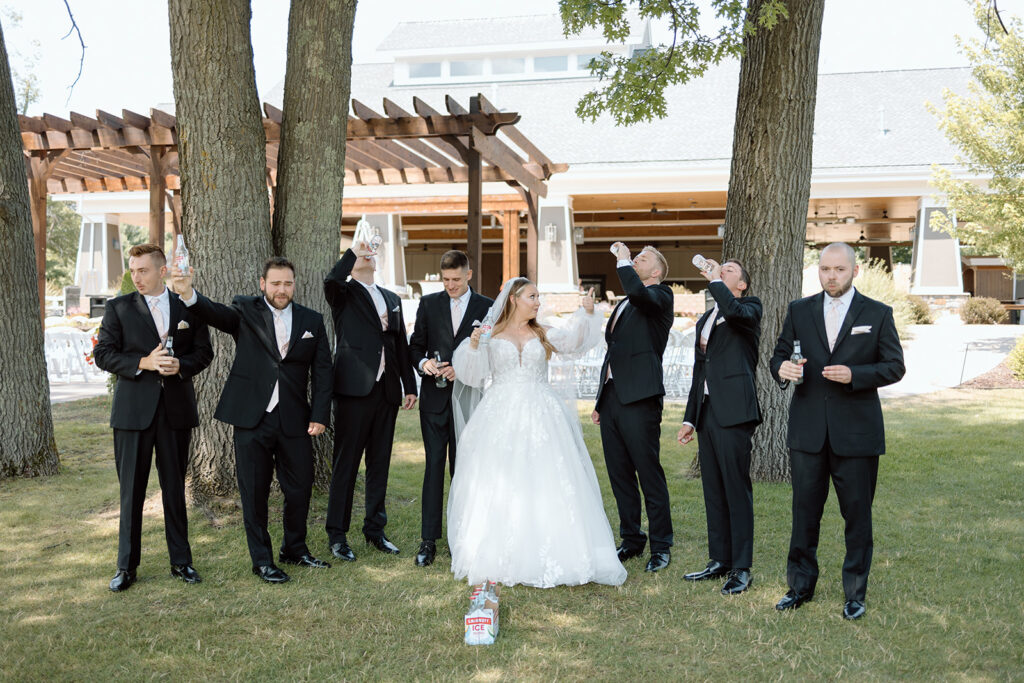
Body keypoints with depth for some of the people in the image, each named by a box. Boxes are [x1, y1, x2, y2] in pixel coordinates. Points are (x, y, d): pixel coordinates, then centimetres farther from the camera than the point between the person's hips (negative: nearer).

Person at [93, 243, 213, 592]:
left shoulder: (187, 307, 7)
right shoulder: (118, 308, 3)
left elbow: (204, 352, 8)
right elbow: (103, 354, -2)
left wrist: (181, 365, -12)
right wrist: (143, 363, -15)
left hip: (177, 409, 1)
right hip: (133, 410, -1)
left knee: (175, 488, 9)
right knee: (131, 490, 3)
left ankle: (181, 561, 19)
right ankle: (126, 566, 14)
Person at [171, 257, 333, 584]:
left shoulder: (312, 321, 6)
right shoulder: (245, 311, 1)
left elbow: (322, 371, 5)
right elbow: (215, 312, -19)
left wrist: (320, 416, -3)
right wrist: (189, 293, -40)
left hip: (294, 421, 2)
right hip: (252, 419, -2)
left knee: (300, 487, 10)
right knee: (254, 492, 5)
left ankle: (294, 549, 31)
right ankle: (262, 560, 19)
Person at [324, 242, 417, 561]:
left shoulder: (392, 299, 18)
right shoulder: (344, 294, 2)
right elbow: (331, 281, -23)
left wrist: (410, 385, 14)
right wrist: (354, 249, -19)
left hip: (387, 391, 5)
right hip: (354, 390, -5)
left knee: (380, 463, 12)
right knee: (346, 464, 0)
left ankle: (375, 529, 23)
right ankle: (337, 535, 8)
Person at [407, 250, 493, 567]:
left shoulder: (487, 308, 2)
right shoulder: (428, 304, 6)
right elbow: (415, 345, 9)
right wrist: (423, 362, -13)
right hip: (434, 398, 1)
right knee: (434, 466, 0)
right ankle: (428, 540, 4)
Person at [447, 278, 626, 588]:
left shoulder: (543, 336, 14)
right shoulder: (491, 336, 9)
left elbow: (572, 338, -1)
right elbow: (472, 373, 1)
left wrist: (587, 314, -16)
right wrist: (473, 344, -14)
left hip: (539, 418, 1)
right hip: (501, 419, -1)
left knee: (544, 484, -4)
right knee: (498, 487, -2)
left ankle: (547, 558, 1)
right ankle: (498, 557, 6)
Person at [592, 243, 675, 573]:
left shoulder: (659, 295, -2)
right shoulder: (623, 305, 24)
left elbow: (637, 292, -27)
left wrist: (622, 260, -11)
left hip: (639, 399, -8)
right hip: (611, 397, 8)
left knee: (650, 475, -3)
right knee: (619, 476, 12)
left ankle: (661, 546, 8)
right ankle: (631, 540, 24)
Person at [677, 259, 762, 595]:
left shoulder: (749, 308, 2)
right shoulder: (705, 320, 22)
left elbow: (734, 311, -25)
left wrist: (715, 280, -10)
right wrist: (690, 418, 19)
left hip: (733, 413, -7)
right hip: (706, 412, 8)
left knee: (737, 490, -4)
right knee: (713, 491, 12)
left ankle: (741, 568, 3)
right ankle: (719, 561, 21)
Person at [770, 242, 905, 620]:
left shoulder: (877, 313, 2)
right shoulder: (799, 310, 8)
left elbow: (895, 366, -1)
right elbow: (779, 356, 11)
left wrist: (854, 374, -17)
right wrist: (783, 369, -13)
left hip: (857, 432, -2)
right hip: (808, 431, 2)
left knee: (857, 515, 6)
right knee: (804, 512, 8)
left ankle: (855, 592, 21)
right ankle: (801, 585, 22)